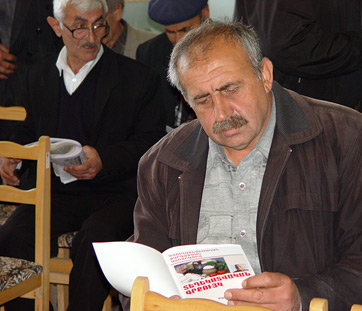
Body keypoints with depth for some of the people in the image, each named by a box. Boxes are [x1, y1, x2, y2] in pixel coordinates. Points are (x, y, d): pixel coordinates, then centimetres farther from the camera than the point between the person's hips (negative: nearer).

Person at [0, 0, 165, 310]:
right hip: (54, 191, 4)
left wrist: (104, 159, -18)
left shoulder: (139, 78, 4)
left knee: (92, 241, -35)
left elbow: (151, 142, -1)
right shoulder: (39, 75, 18)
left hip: (115, 193, -3)